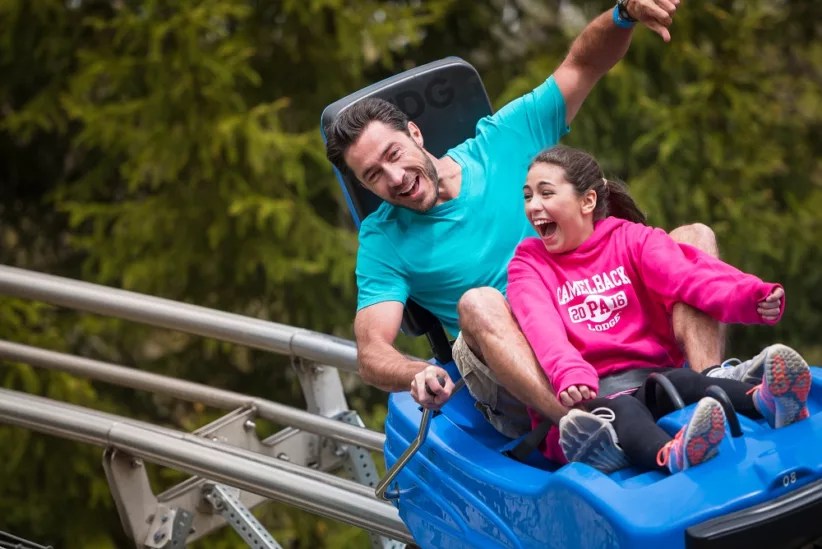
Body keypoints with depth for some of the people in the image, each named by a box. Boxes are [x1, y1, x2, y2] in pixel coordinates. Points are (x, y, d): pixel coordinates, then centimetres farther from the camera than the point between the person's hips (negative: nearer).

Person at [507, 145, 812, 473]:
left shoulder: (630, 238, 13)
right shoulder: (528, 264, 10)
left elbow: (685, 274, -7)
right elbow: (542, 327, -12)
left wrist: (750, 297, -29)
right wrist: (569, 374, -35)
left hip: (649, 377, 2)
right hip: (587, 397, -2)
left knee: (682, 382, -32)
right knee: (620, 409, -36)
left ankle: (769, 401, -62)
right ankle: (671, 456, -71)